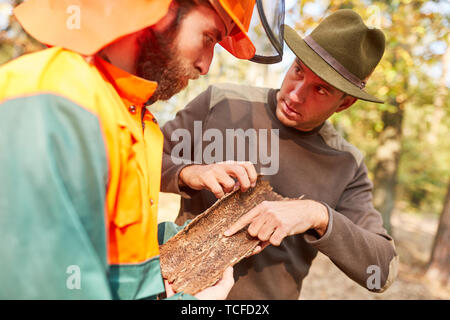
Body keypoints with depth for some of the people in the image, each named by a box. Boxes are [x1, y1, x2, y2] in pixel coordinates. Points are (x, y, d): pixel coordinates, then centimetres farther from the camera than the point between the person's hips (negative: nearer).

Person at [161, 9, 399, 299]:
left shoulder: (347, 166, -5)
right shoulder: (222, 102, -7)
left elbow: (383, 269, -9)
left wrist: (319, 215, -25)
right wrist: (188, 172, -22)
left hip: (271, 293, 1)